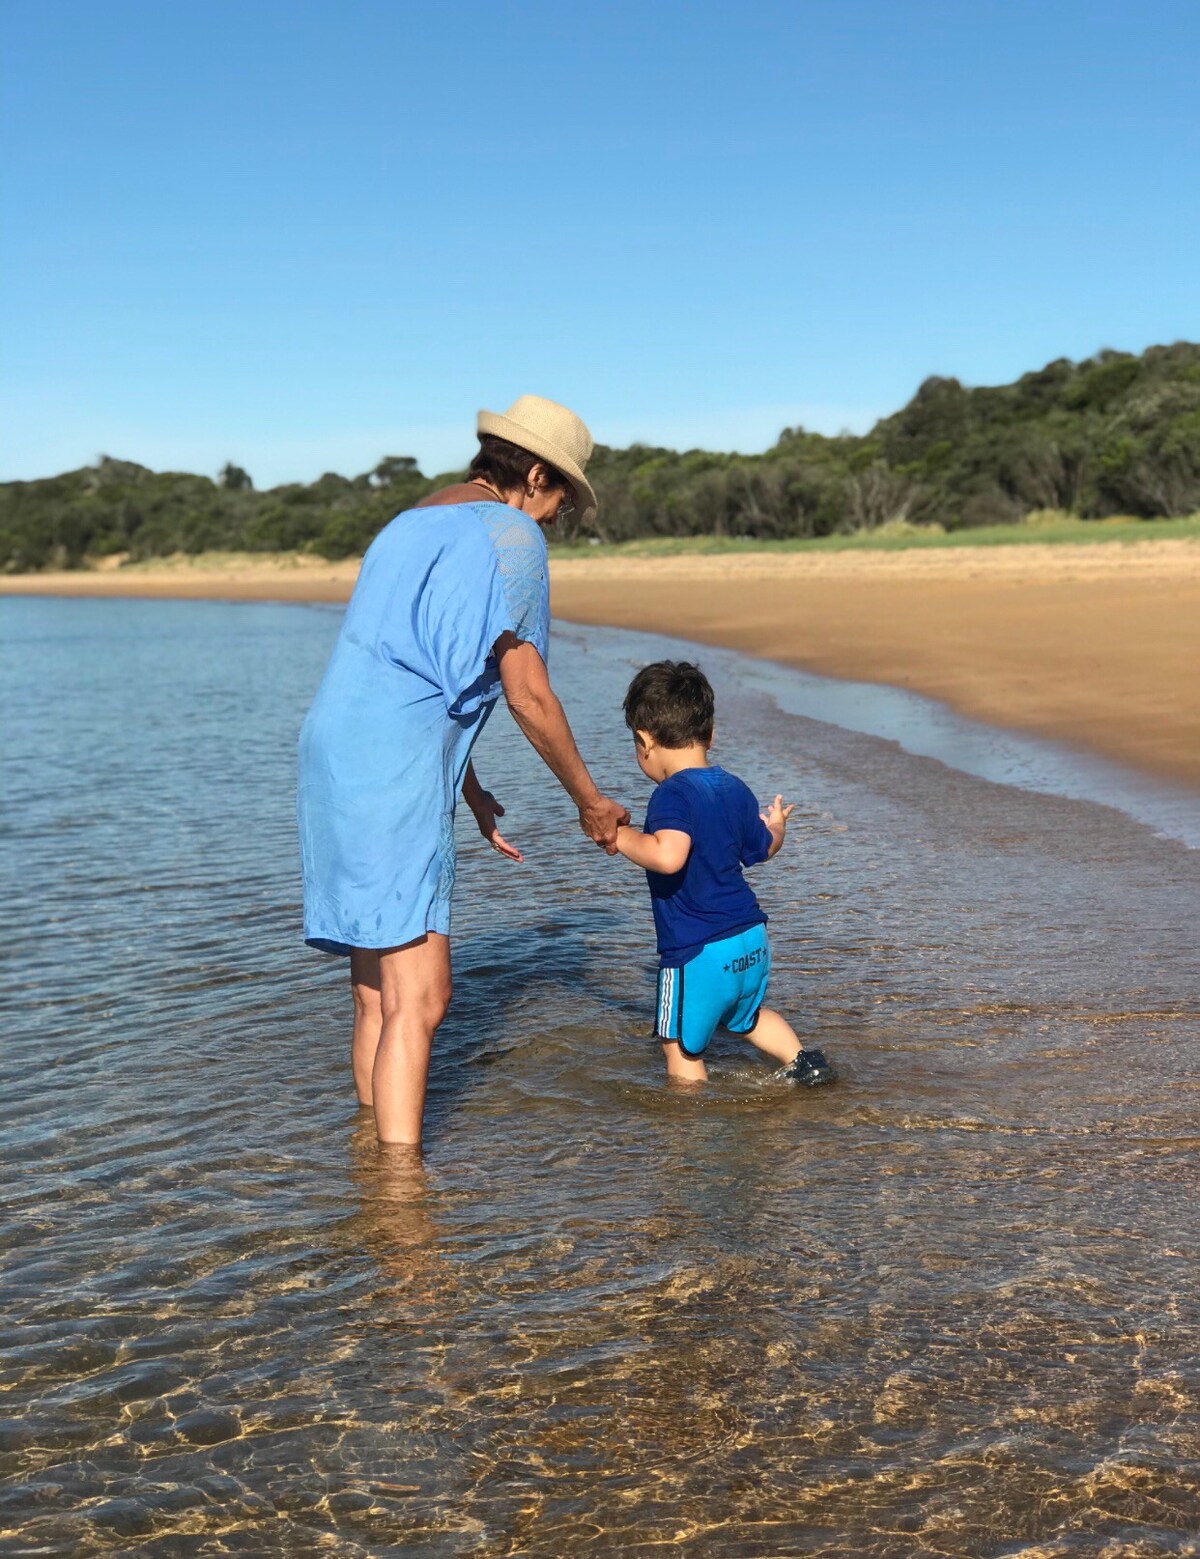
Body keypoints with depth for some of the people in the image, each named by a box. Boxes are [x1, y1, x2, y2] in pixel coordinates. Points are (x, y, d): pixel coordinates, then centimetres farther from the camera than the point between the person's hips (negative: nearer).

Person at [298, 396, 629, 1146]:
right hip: (394, 776, -10)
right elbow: (527, 694, -4)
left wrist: (471, 791, 33)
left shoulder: (411, 525, 24)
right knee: (418, 1000, -12)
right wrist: (591, 800, 7)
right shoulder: (511, 535, -3)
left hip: (337, 763, 10)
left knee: (377, 993, 16)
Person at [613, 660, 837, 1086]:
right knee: (748, 1016, 33)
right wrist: (776, 826, 40)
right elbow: (762, 849, 19)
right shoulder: (735, 789, 6)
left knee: (681, 1047, 6)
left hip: (699, 953, -8)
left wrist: (620, 836, -22)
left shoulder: (673, 795, -20)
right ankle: (803, 1062, 30)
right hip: (752, 940, 9)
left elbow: (668, 857, -37)